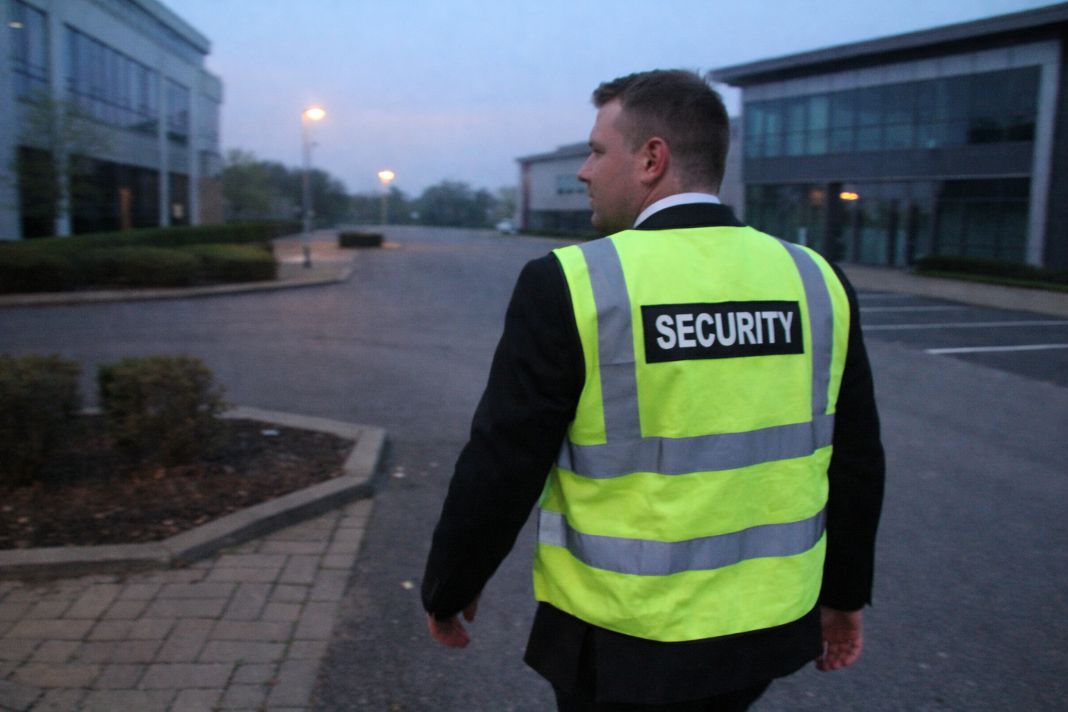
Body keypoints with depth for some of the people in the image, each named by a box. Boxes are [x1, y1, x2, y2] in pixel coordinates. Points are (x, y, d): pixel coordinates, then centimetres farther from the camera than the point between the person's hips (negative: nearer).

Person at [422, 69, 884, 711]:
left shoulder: (570, 285, -17)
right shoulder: (816, 284, -3)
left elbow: (500, 470, -13)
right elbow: (855, 463, 4)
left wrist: (449, 588, 3)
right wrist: (845, 589, 17)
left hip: (622, 641, -4)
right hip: (768, 627, 5)